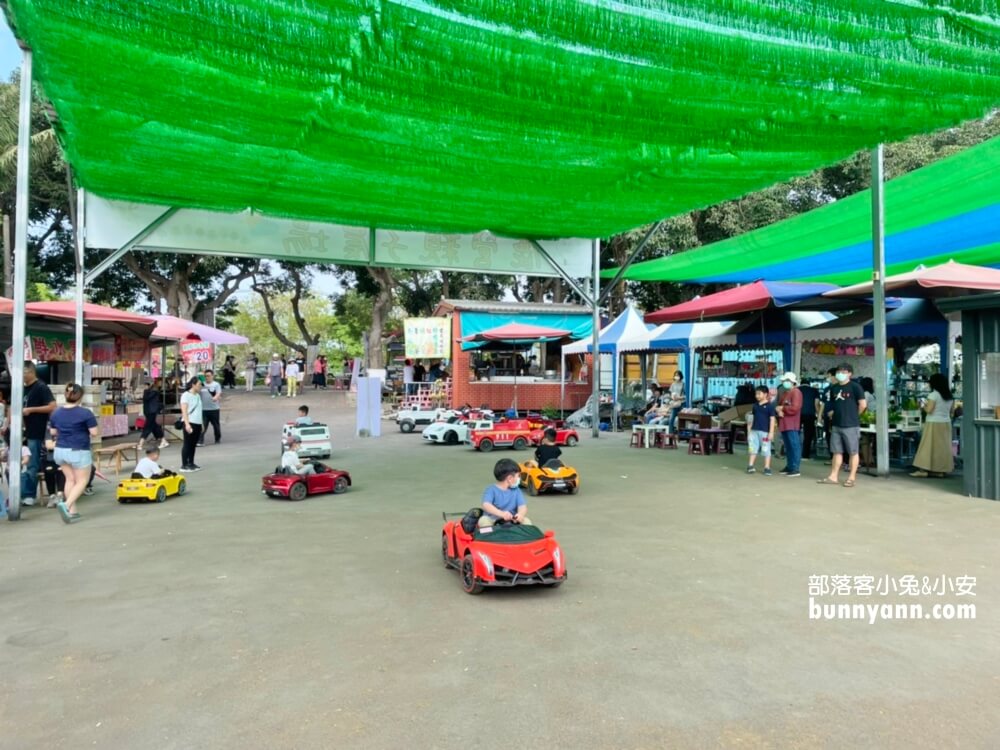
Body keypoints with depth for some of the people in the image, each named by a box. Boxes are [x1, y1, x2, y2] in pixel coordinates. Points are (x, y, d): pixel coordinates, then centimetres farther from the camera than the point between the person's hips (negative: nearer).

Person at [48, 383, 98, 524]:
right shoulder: (85, 413, -14)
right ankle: (66, 505, -15)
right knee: (82, 481, 5)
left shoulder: (56, 412, 4)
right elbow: (94, 433, -12)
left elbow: (53, 432, 12)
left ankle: (72, 511, 15)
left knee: (70, 479, 16)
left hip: (60, 451, 6)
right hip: (79, 452, -6)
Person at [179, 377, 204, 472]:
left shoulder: (198, 395, 14)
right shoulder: (186, 395, -9)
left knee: (193, 444, 12)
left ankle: (191, 463, 20)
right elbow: (184, 411, -14)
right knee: (187, 444, -2)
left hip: (197, 423, 7)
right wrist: (187, 424, -22)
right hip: (190, 423, -7)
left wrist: (201, 423, 17)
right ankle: (184, 465, 4)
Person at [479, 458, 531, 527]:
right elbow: (486, 505, -25)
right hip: (493, 521, -3)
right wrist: (501, 513, -44)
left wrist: (521, 514, -32)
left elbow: (522, 506, -5)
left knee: (526, 521, -20)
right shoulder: (491, 490, -7)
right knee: (484, 520, -31)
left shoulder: (516, 490, 9)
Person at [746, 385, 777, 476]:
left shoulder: (770, 406, -7)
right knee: (753, 449, 8)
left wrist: (771, 432, -13)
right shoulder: (755, 406, 11)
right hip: (754, 431, 6)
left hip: (765, 431, -6)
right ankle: (751, 466, 13)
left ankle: (767, 468, 6)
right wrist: (749, 430, 16)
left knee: (766, 450, 1)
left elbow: (772, 419, -8)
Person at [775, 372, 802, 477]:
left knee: (794, 446, -8)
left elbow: (795, 408, -19)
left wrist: (782, 408, -8)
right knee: (788, 447, 14)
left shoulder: (796, 392, -8)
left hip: (792, 425, -9)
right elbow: (779, 405, 20)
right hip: (784, 424, 9)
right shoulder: (783, 393, 20)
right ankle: (789, 466, 20)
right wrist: (779, 411, -3)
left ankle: (795, 469, -9)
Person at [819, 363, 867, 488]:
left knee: (853, 452, 2)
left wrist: (854, 416, 0)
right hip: (836, 424, 7)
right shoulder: (834, 388, 13)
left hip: (851, 425, -7)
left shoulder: (855, 386, -7)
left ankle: (851, 478, 7)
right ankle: (833, 476, 13)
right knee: (837, 451, 10)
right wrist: (831, 413, 10)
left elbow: (863, 404, -10)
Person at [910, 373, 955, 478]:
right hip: (946, 423, 7)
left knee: (929, 445, -4)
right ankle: (941, 470, 11)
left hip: (934, 423, -7)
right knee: (943, 446, 8)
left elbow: (929, 410, -17)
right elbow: (951, 410, 14)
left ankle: (924, 470, -4)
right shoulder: (950, 396, 9)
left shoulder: (934, 395, -13)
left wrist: (925, 405, 2)